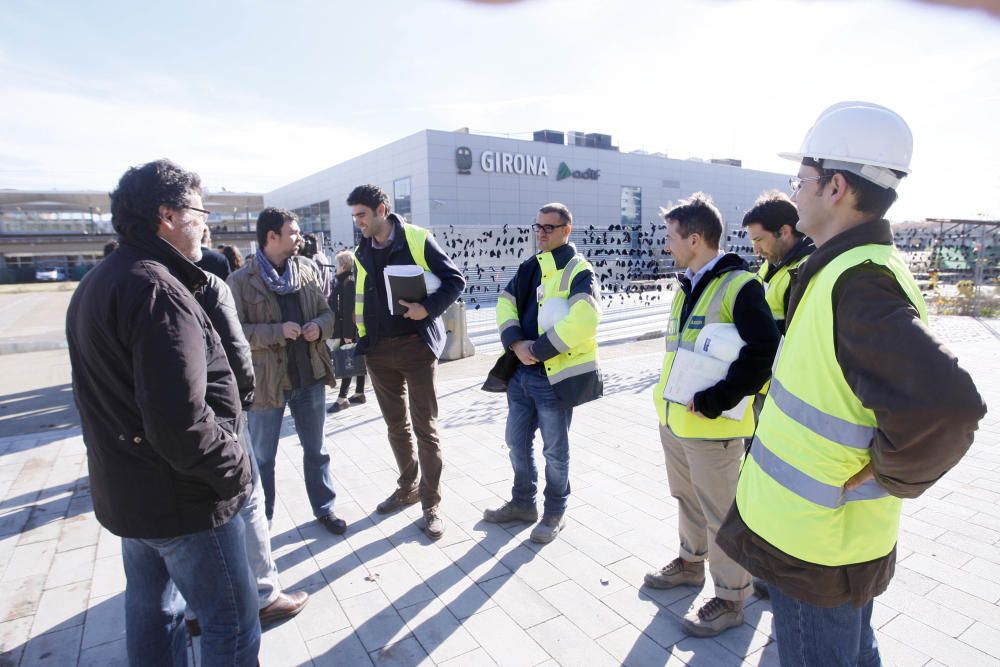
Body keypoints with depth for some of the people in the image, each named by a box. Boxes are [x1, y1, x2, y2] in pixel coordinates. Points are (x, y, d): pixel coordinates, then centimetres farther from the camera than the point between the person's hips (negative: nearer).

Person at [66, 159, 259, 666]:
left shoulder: (94, 284, 9)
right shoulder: (157, 289, -24)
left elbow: (113, 394, 14)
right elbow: (183, 422, -31)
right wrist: (234, 467, -17)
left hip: (123, 490, 10)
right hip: (182, 499, -10)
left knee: (151, 610, 24)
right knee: (232, 624, 5)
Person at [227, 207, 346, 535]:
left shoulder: (308, 269, 4)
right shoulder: (240, 281, -10)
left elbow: (327, 313, 10)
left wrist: (319, 327, -12)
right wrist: (278, 331, -23)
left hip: (310, 376, 4)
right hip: (266, 381, -4)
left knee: (316, 449, 17)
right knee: (262, 458, 14)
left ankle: (324, 508, 34)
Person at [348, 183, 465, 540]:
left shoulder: (418, 240, -8)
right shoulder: (362, 252, 9)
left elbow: (455, 279, -7)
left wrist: (428, 308, -21)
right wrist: (361, 338, 8)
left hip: (416, 346, -5)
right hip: (379, 350, 5)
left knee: (425, 428, 2)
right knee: (396, 426, 16)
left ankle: (431, 503, 15)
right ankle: (407, 486, 35)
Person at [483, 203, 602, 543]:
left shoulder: (579, 271, -10)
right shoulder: (529, 268, 14)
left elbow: (583, 320, -25)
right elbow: (505, 305, 7)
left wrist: (538, 350, -20)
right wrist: (516, 343, -11)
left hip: (555, 375, -7)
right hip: (521, 370, 7)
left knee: (554, 449, 8)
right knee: (517, 441, 17)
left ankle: (555, 513, 28)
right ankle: (523, 503, 37)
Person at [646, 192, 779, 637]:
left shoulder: (739, 286, -16)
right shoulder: (687, 286, 11)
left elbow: (764, 352, -24)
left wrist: (714, 401, -22)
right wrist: (669, 395, 15)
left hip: (711, 428, -8)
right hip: (673, 419, 8)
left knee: (721, 514, 7)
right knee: (688, 500, 24)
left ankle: (730, 599, 25)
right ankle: (691, 562, 45)